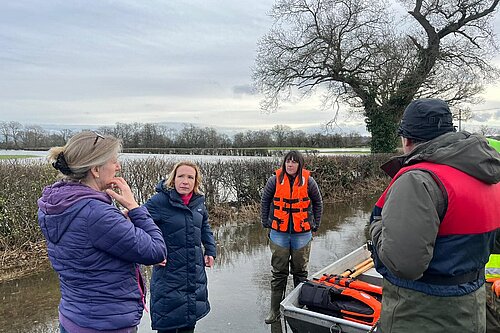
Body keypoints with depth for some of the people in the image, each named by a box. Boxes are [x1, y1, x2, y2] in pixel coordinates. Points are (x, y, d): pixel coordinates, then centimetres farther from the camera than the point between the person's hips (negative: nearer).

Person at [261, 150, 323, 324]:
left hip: (302, 233, 0)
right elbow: (265, 201, 6)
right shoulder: (275, 180, -4)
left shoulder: (308, 181, -3)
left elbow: (317, 202, 9)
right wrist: (266, 223, 4)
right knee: (279, 272, 7)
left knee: (300, 271, 13)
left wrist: (315, 224, 8)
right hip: (279, 233, 0)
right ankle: (275, 310, 17)